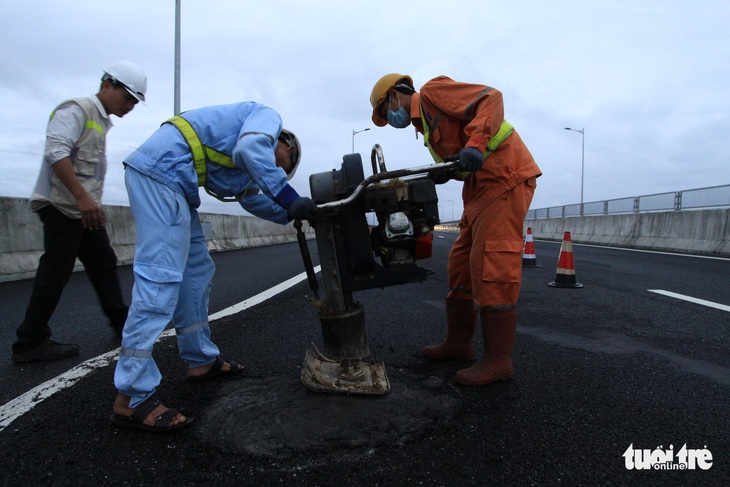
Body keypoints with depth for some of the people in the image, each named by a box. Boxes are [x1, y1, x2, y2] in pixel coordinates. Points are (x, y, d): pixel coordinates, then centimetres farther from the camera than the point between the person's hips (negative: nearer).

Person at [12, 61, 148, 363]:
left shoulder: (102, 121, 19)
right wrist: (82, 197, -29)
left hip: (85, 209, 10)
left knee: (104, 264, 13)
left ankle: (120, 321, 23)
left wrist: (89, 201, 17)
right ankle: (30, 343, 4)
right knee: (55, 273, -6)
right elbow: (56, 152, -23)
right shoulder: (76, 110, -10)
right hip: (63, 206, -10)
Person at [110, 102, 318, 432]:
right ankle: (131, 399, -11)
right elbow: (251, 146, -20)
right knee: (160, 278, -15)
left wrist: (292, 213, 22)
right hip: (161, 172, -11)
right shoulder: (268, 117, 3)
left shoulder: (250, 159, 29)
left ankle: (201, 360, 24)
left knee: (197, 271, 14)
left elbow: (251, 198, 32)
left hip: (168, 180, 11)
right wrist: (289, 199, -20)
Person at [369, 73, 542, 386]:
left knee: (490, 267, -13)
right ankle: (458, 342, 21)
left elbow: (490, 99, -16)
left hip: (504, 178, -10)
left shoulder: (432, 92, -4)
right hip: (482, 187, 10)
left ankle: (498, 361, -6)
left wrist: (475, 145, -30)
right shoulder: (424, 122, 23)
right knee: (461, 264, 11)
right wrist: (442, 172, 2)